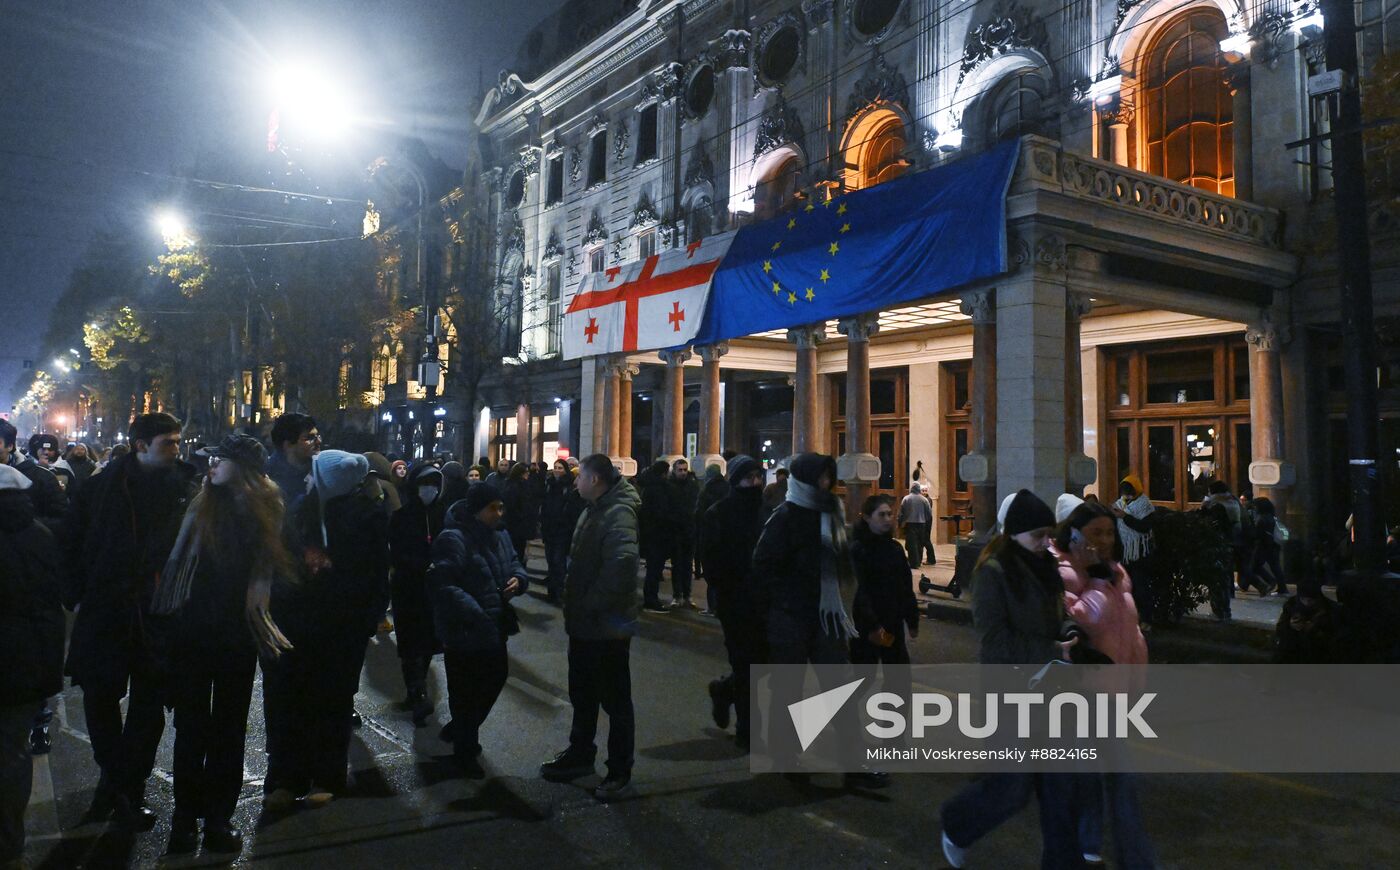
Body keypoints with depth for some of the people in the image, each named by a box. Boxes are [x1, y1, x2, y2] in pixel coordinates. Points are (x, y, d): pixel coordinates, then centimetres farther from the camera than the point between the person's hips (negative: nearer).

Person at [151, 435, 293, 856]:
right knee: (191, 726, 8)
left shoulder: (267, 511, -1)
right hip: (191, 633, 0)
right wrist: (167, 621, -3)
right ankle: (185, 816, 20)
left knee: (229, 728, 9)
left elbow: (274, 571, 2)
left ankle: (219, 817, 21)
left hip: (237, 637, 0)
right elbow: (176, 560, 3)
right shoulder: (200, 507, 2)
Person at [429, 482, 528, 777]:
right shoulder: (453, 539, -20)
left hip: (493, 628, 8)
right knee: (465, 691, 6)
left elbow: (514, 564, 17)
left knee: (495, 679, 19)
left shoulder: (500, 535, 8)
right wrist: (477, 615, -35)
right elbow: (445, 586, -28)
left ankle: (462, 731, 44)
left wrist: (518, 578, -9)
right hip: (462, 630, -8)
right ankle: (465, 750, 28)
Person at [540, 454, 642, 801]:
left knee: (615, 701, 4)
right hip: (584, 624, 10)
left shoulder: (618, 514, -21)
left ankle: (620, 773, 17)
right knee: (582, 695, 22)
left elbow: (623, 561, -37)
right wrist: (576, 604, 12)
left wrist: (593, 603, -26)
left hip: (607, 626, -10)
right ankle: (580, 754, 38)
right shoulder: (595, 510, 12)